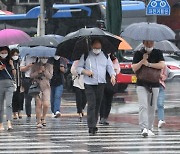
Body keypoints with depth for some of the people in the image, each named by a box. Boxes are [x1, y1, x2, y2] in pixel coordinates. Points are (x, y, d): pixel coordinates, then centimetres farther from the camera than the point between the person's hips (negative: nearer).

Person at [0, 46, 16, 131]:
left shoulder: (10, 62, 11)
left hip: (9, 84, 0)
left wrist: (12, 66, -3)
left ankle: (9, 123, -25)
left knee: (8, 104, -14)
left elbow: (14, 74, 10)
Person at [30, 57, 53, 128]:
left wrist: (44, 70, -12)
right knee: (39, 104, -7)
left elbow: (50, 76, 0)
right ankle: (38, 121, 0)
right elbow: (31, 75, 2)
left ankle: (43, 118, 16)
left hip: (46, 87, 1)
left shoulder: (49, 66, 9)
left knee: (46, 104, -10)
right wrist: (38, 72, -12)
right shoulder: (35, 66, 7)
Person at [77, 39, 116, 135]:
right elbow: (79, 67, 6)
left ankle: (94, 124, 16)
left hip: (101, 84, 4)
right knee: (91, 105, -13)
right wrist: (84, 71, -15)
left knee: (97, 105, 7)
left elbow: (110, 67, 11)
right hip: (89, 84, -3)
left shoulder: (105, 56, 12)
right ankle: (91, 127, -16)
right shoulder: (85, 56, 4)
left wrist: (112, 75, -8)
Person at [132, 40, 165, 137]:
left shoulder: (158, 53, 6)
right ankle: (144, 128, -24)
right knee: (143, 106, -15)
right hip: (141, 85, -2)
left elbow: (162, 65, -9)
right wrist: (143, 61, -15)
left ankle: (149, 128, 16)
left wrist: (148, 64, -12)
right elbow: (134, 68, -2)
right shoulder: (138, 54, 5)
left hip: (154, 85, 2)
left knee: (152, 108, 6)